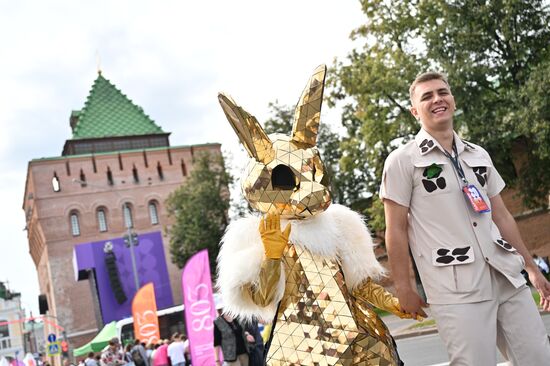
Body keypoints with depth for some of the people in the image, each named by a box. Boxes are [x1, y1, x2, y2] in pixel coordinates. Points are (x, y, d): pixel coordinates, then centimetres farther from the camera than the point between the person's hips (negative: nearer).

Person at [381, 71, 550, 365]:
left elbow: (501, 216, 19)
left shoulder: (479, 155, 15)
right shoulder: (402, 161, -1)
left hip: (507, 279, 6)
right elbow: (396, 231, -3)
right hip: (456, 290, -5)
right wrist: (404, 290, -5)